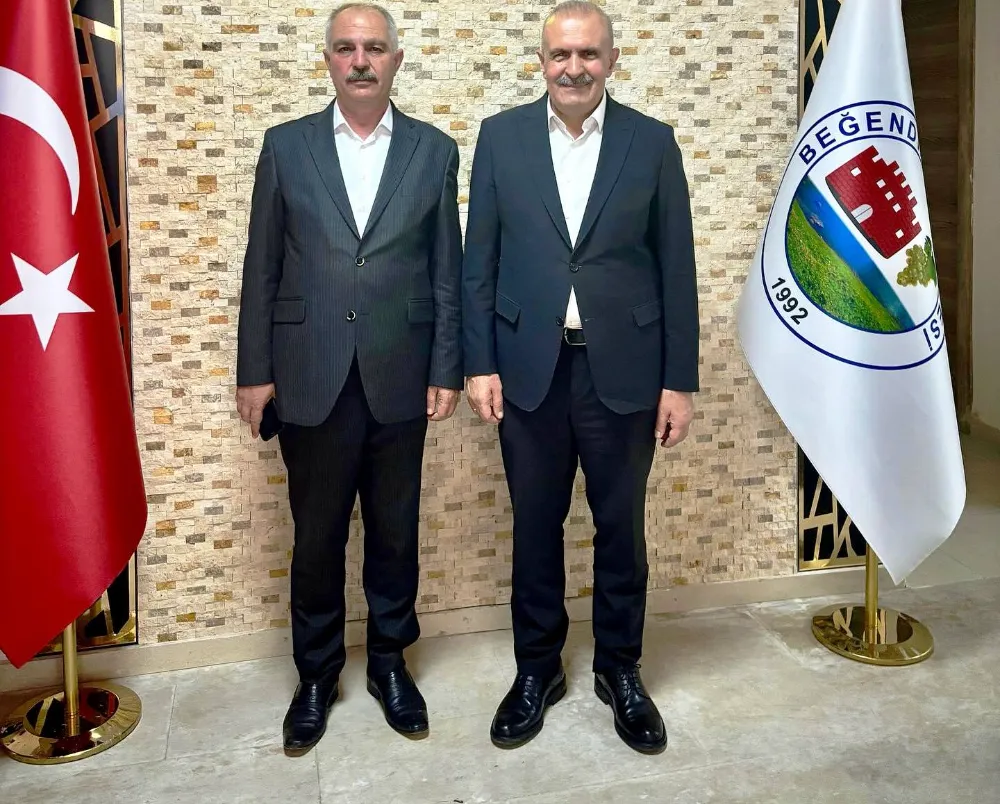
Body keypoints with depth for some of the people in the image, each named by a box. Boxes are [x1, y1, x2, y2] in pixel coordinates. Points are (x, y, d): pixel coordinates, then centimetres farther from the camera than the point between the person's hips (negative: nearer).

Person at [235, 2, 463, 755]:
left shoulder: (435, 151, 4)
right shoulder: (285, 146, 4)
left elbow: (448, 272, 4)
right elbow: (262, 268, 4)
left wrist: (447, 371, 0)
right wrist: (254, 371, 1)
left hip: (398, 380, 0)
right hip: (311, 381, 0)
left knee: (395, 535, 12)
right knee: (317, 538, 10)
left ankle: (390, 662, 31)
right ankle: (316, 675, 28)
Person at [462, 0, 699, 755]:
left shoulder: (653, 142, 1)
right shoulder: (501, 136, 3)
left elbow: (676, 268, 0)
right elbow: (480, 261, 3)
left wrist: (680, 379, -2)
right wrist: (479, 363, -3)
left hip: (623, 368, 0)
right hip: (529, 368, 1)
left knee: (621, 528, 11)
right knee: (535, 527, 12)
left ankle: (620, 669, 31)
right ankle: (538, 667, 30)